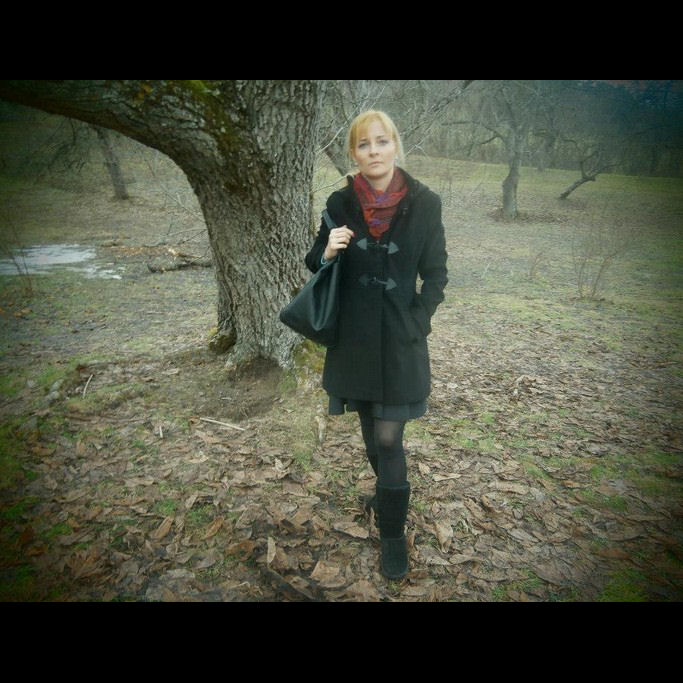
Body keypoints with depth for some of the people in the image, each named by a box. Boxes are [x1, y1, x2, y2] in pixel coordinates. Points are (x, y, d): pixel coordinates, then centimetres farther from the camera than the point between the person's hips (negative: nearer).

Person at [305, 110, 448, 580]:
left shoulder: (425, 203, -7)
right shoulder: (340, 204, -2)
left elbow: (436, 274, -1)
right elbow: (317, 265, 6)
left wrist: (415, 324, -12)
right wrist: (327, 252, -16)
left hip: (400, 338, -2)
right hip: (353, 335, 3)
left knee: (388, 437, -3)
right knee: (370, 428, 17)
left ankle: (393, 534, 16)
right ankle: (389, 488, 45)